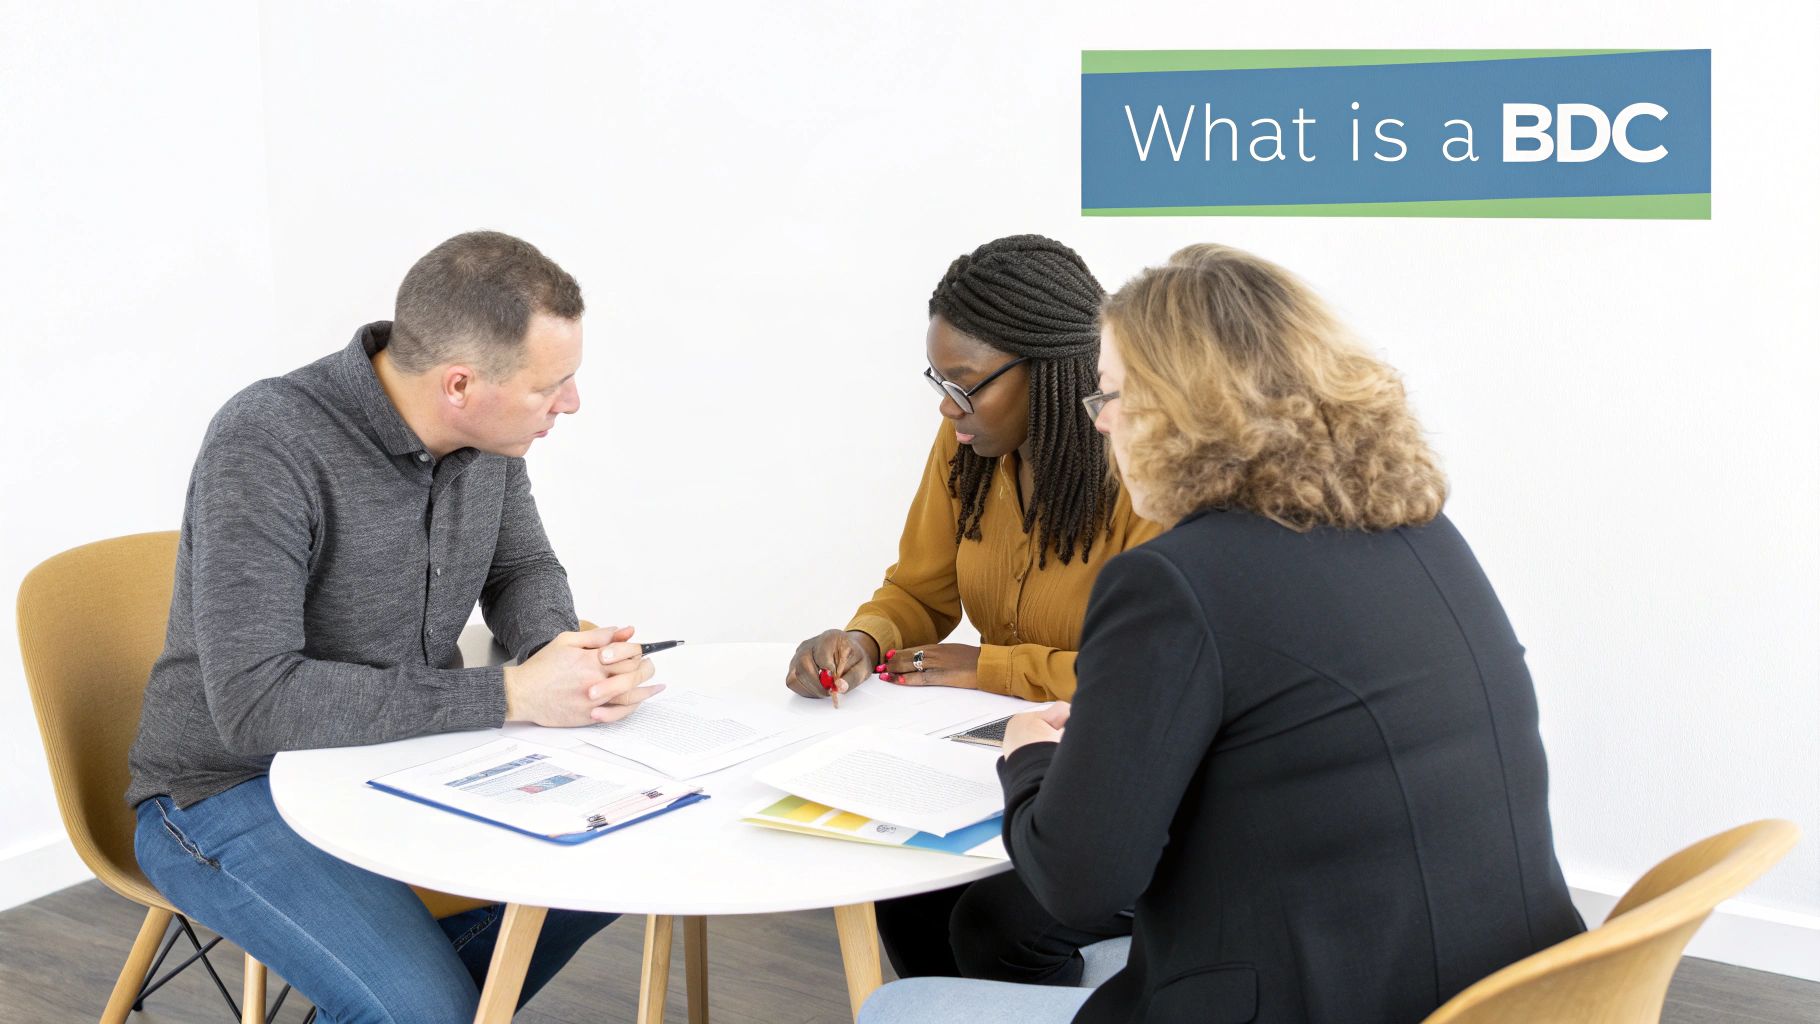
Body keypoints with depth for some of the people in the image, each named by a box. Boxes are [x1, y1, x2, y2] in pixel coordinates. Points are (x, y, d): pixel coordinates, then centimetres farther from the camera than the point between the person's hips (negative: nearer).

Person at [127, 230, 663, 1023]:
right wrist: (509, 696, -32)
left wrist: (560, 648, -16)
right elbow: (255, 703, -32)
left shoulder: (486, 432, -8)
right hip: (236, 792, -7)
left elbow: (520, 568, 9)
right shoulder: (263, 447, -27)